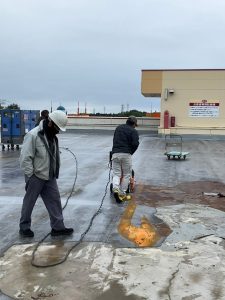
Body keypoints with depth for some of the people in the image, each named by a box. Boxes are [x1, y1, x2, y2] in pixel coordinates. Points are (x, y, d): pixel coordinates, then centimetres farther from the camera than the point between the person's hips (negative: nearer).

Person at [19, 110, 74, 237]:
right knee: (29, 203, 8)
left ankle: (58, 227, 17)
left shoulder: (52, 136, 6)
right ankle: (24, 227, 25)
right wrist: (30, 176, -18)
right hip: (35, 177, -7)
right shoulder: (33, 135, -20)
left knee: (55, 200, 8)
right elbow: (25, 158, -20)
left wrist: (54, 173, 13)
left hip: (50, 177, 8)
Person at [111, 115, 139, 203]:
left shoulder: (118, 128, 19)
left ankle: (115, 188, -17)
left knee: (116, 173, 9)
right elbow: (135, 144, -9)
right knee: (126, 175, 8)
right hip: (126, 154, -4)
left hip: (115, 153, 4)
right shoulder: (133, 131, 2)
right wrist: (131, 152, 6)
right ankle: (122, 194, 9)